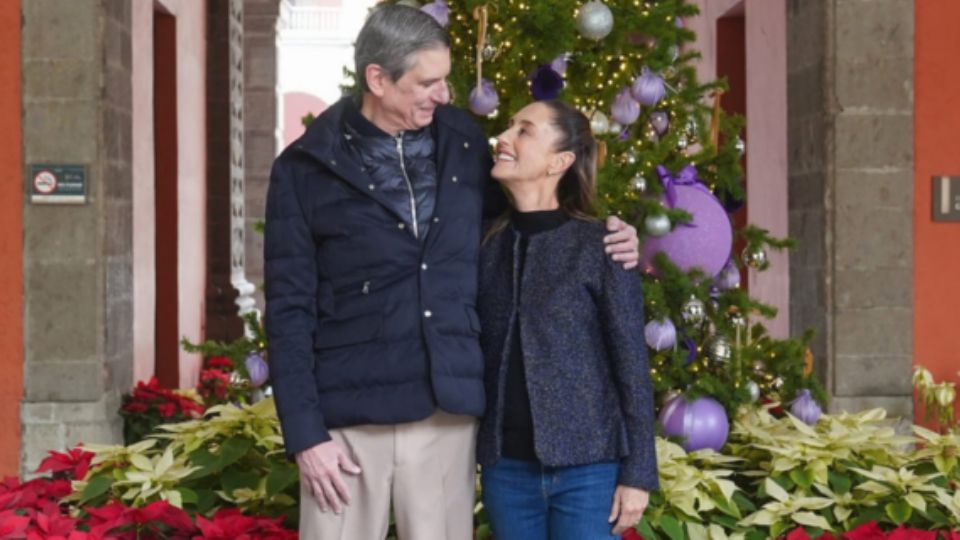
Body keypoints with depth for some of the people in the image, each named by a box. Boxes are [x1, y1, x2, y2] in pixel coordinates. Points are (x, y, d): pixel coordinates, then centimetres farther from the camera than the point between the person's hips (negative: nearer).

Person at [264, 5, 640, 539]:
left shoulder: (466, 144, 6)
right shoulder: (306, 169, -2)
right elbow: (290, 309, -2)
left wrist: (603, 240, 2)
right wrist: (305, 433, -8)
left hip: (448, 410, 3)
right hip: (349, 416, -2)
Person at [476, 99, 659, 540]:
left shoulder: (599, 244, -5)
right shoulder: (488, 245, 6)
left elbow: (631, 363, -5)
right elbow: (472, 353, 9)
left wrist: (637, 473, -7)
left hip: (587, 469, -4)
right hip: (506, 470, 4)